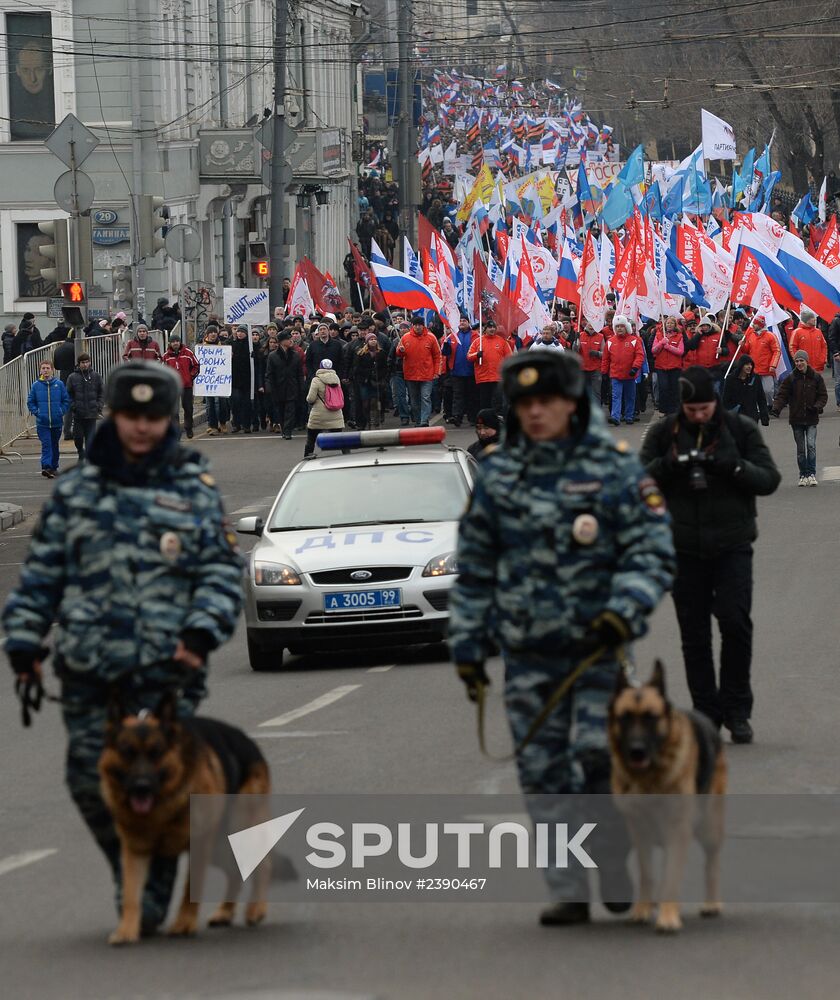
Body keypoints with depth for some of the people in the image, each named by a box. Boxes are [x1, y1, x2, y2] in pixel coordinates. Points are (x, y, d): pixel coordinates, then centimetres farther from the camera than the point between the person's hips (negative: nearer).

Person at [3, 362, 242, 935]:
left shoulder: (196, 493, 7)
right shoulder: (76, 491, 12)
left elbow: (223, 574, 5)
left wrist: (203, 632, -11)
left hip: (167, 670, -2)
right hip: (88, 671, 2)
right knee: (90, 781, 0)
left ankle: (149, 900, 3)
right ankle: (130, 875, 21)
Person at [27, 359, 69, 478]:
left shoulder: (59, 384, -1)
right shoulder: (36, 385, 0)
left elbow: (66, 400, 6)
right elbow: (30, 402, 8)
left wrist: (61, 412, -4)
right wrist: (36, 413, -4)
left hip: (57, 422, 1)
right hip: (42, 422, -1)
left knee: (54, 445, 14)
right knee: (46, 444, -13)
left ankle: (54, 467, 27)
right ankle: (46, 467, -21)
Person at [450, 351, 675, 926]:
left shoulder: (614, 470, -2)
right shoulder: (497, 477, 9)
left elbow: (653, 555, -3)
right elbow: (474, 569, 16)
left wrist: (624, 612, -19)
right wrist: (468, 642, 12)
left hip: (598, 646, -4)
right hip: (527, 652, 4)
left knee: (598, 760, -12)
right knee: (543, 774, 1)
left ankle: (625, 875, 7)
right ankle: (570, 893, 8)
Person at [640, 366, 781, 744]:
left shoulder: (741, 430, 2)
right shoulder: (664, 433, 4)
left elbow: (769, 479, -1)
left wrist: (734, 467, -20)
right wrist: (669, 465, -19)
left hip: (732, 546, -2)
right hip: (684, 549, 2)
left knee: (735, 623, -12)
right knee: (694, 634, 5)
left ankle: (736, 710, 0)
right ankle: (706, 711, 13)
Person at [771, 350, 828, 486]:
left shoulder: (816, 377, 0)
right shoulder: (790, 378, 0)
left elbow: (823, 395, 5)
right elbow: (781, 395, -3)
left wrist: (817, 407, -14)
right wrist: (776, 408, -20)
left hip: (811, 419, -1)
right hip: (796, 419, 1)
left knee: (811, 445, -14)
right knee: (800, 449, 6)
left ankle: (811, 474, -9)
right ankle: (803, 475, 14)